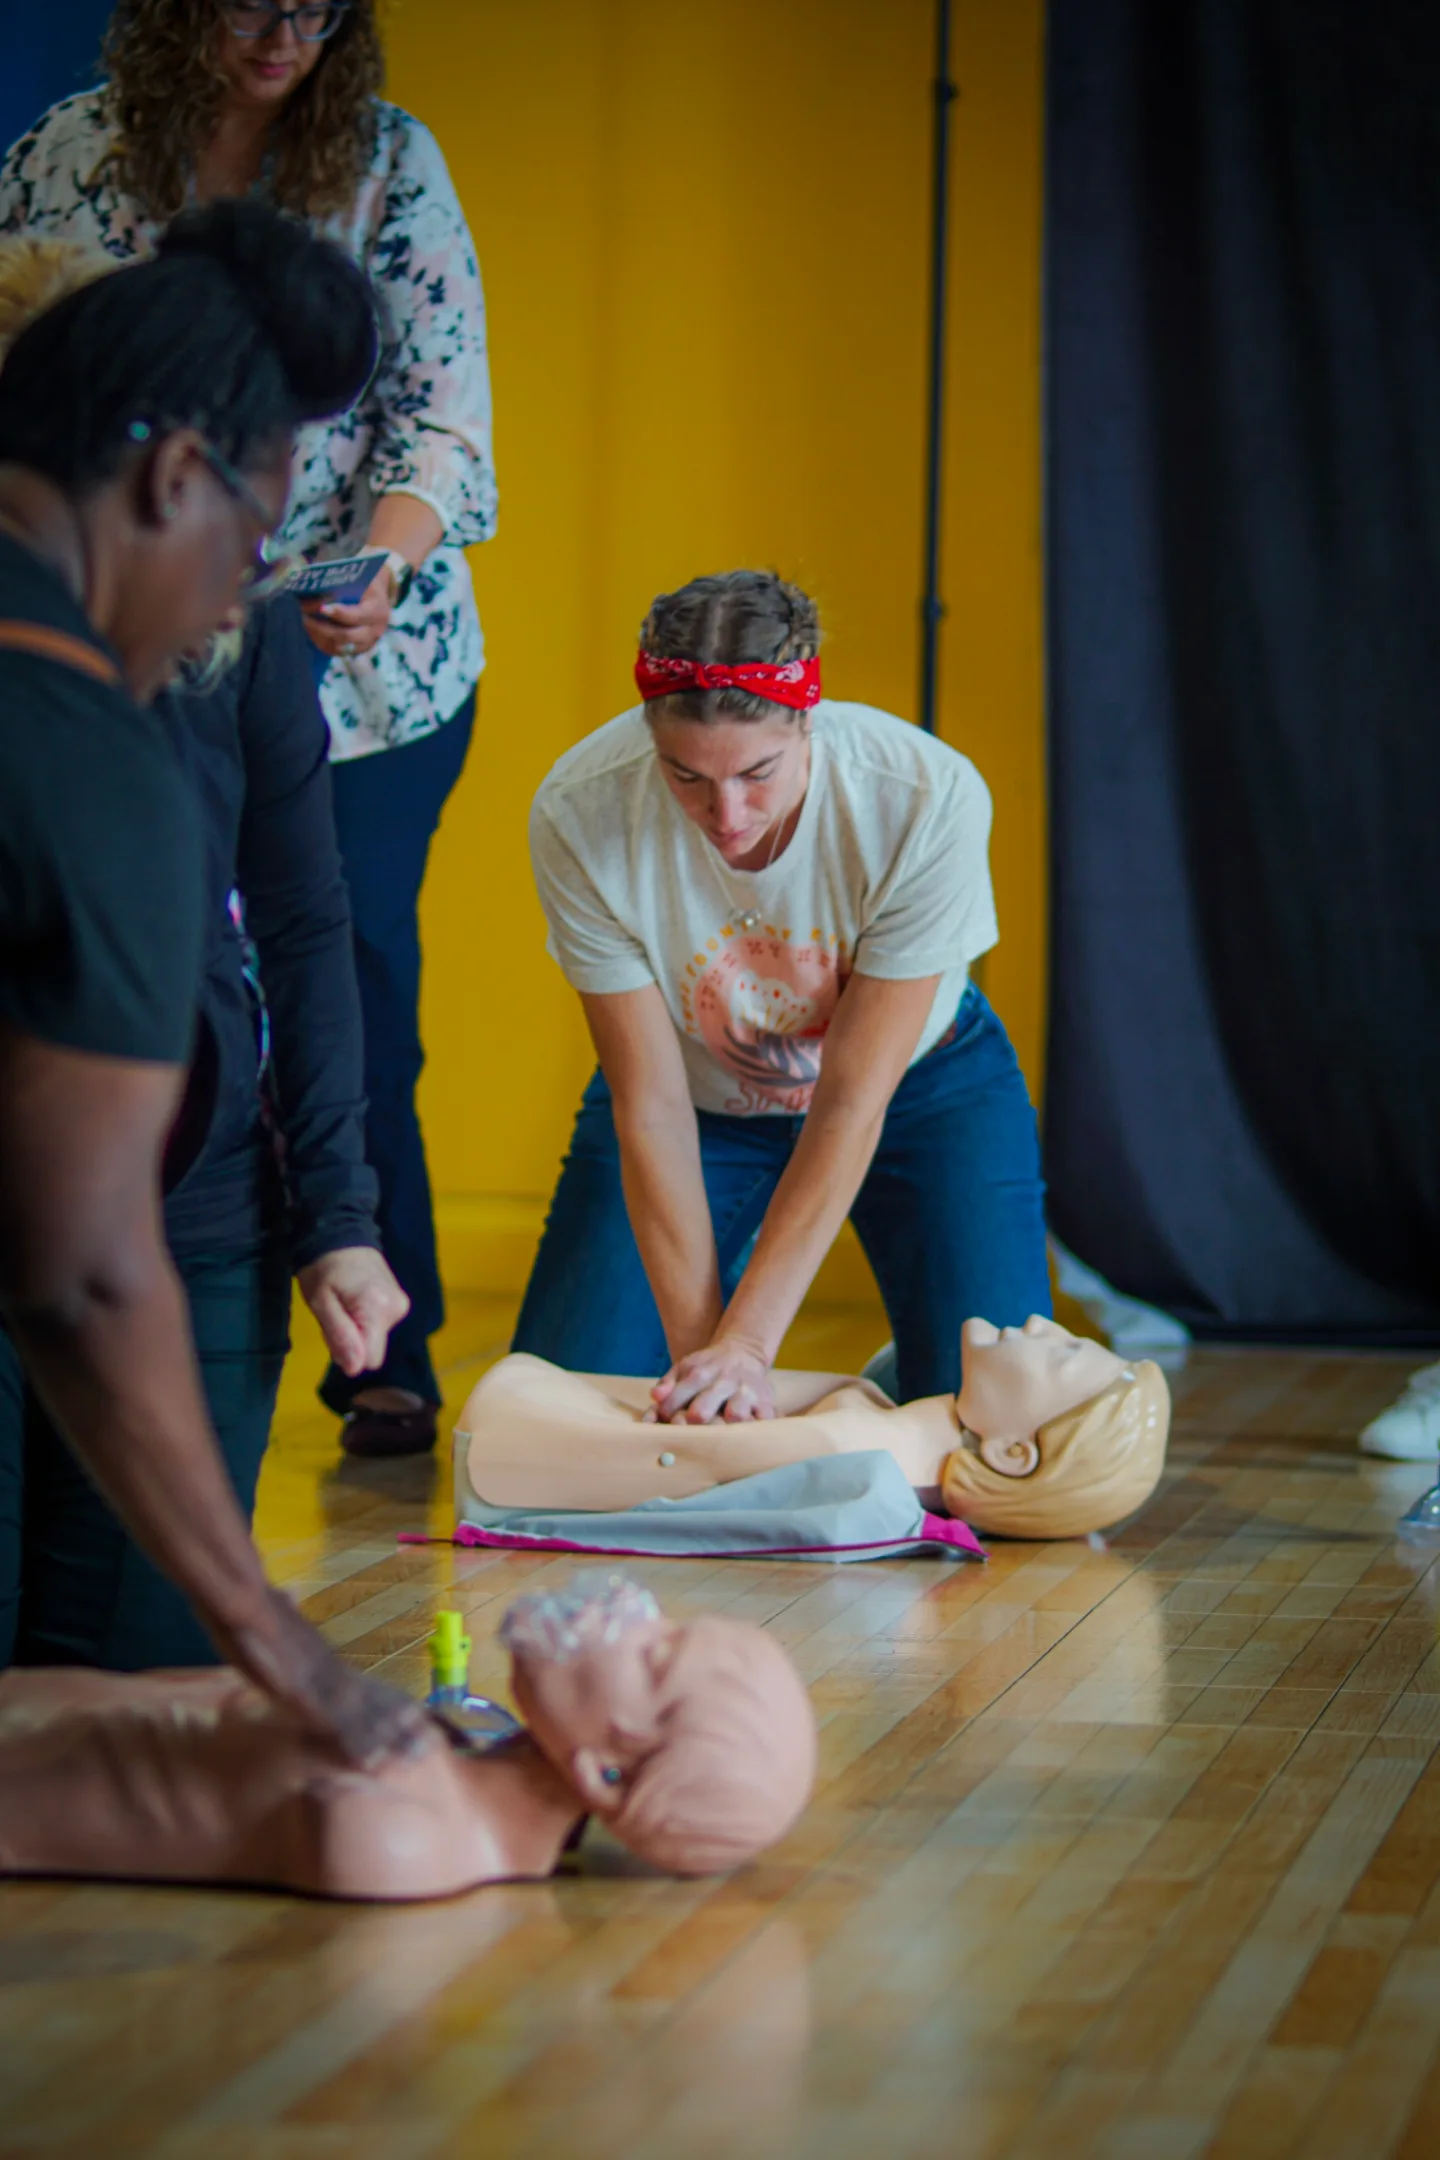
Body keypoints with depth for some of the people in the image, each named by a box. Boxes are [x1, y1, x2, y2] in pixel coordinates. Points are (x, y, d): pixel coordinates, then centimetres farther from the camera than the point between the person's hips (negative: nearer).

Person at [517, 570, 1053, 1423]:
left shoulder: (928, 797, -35)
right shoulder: (580, 815, -31)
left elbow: (851, 1104, -29)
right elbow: (652, 1107, -23)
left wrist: (745, 1344, -34)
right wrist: (699, 1348, -29)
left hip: (918, 1083, -1)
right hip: (701, 1092, 1)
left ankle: (897, 1389, 19)